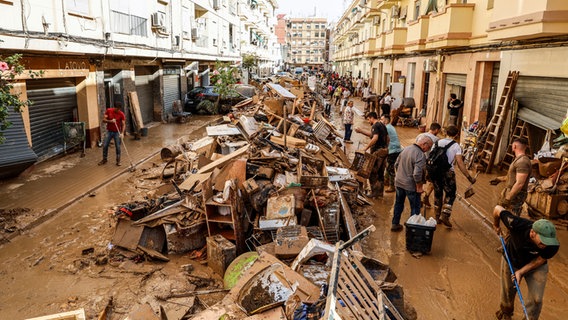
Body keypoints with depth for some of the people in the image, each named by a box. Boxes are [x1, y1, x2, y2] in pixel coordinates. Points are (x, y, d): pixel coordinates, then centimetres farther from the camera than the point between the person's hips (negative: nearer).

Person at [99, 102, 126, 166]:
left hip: (117, 132, -2)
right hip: (109, 131, 2)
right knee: (105, 145, 4)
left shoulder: (121, 114, -10)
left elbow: (123, 124, -11)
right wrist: (110, 121, -25)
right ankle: (104, 159, 20)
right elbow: (103, 120, -6)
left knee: (118, 147, -2)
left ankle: (118, 160, 12)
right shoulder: (108, 111, -6)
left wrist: (122, 133, -25)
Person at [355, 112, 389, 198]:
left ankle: (374, 192, 2)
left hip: (377, 151, -10)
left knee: (372, 172, -1)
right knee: (380, 172, 15)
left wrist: (366, 148, -25)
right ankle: (380, 192, 22)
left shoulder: (375, 126, -15)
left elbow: (375, 138, -28)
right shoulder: (382, 125, 15)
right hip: (384, 150, 10)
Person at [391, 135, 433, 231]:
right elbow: (417, 174, -29)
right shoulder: (420, 155, -23)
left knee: (398, 204, 21)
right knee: (415, 208, 10)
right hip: (411, 186, -7)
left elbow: (396, 164, 10)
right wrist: (419, 187, -16)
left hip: (398, 182, 7)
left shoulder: (405, 149, 2)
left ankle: (395, 224, 32)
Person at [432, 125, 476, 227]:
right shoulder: (456, 146, -6)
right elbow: (460, 163, -13)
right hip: (447, 173, -4)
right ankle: (444, 216, -1)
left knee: (438, 193, 17)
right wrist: (469, 177, -9)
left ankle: (438, 217, 26)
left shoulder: (438, 142, 5)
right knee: (450, 194, 11)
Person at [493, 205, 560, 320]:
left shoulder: (553, 246, -36)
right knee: (508, 293, 17)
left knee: (536, 299, -6)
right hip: (511, 262, 0)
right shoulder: (517, 225, -41)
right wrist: (496, 225, -4)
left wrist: (521, 272, -24)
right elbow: (498, 209, -25)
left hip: (536, 267, 0)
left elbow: (540, 260, -16)